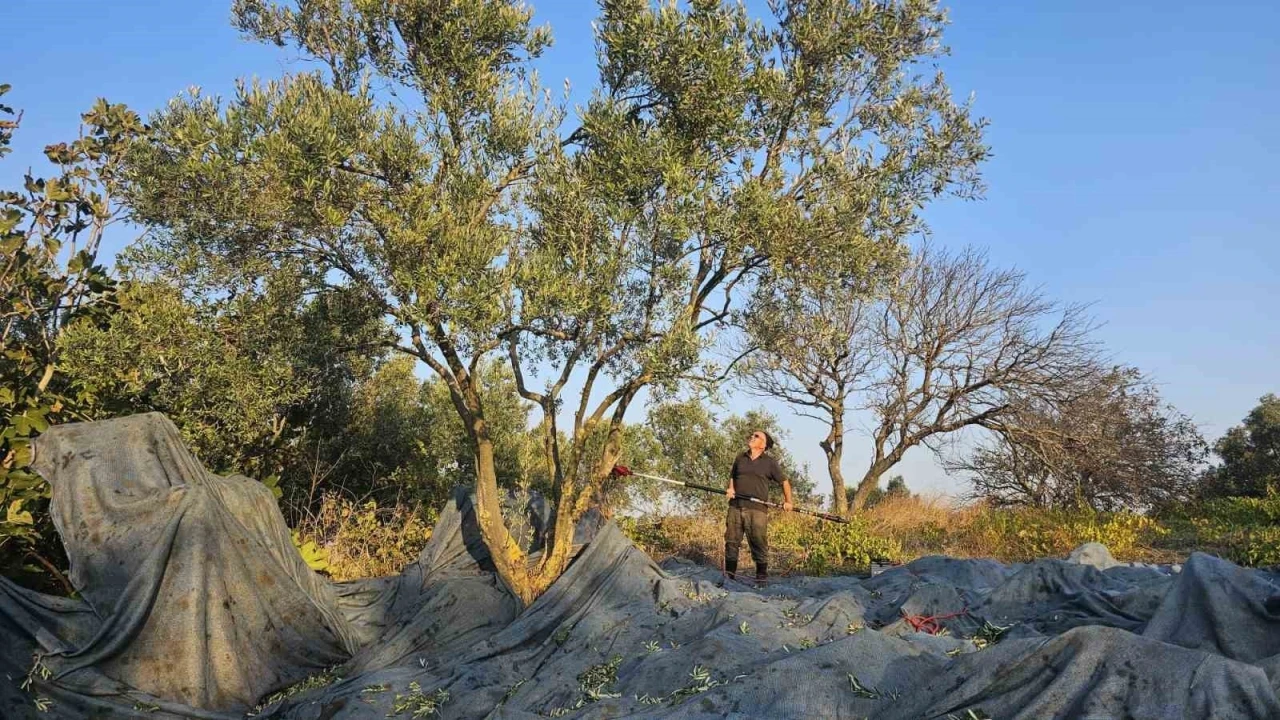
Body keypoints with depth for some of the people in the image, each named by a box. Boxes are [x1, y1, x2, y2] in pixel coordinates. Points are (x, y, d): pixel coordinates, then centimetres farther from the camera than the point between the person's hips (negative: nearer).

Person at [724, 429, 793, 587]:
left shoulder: (770, 462, 6)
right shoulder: (740, 459, 16)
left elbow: (784, 482, 11)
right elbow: (732, 477, 26)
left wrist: (788, 501, 0)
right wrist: (731, 489, 6)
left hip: (757, 509, -3)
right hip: (736, 506, 4)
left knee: (759, 544, -4)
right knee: (731, 541, 4)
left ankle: (761, 578, 4)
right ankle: (729, 575, 13)